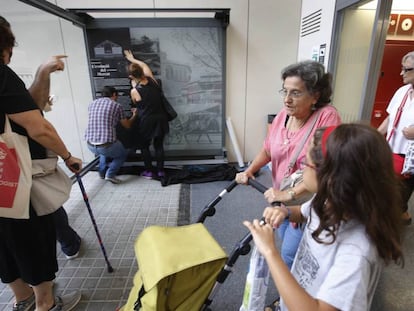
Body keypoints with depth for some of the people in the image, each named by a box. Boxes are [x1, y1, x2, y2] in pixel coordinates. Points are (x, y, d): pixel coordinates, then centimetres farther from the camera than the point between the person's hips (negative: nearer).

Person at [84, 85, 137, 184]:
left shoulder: (92, 104, 12)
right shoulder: (117, 106, 0)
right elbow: (127, 125, 11)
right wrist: (134, 115, 30)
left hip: (90, 145, 6)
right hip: (106, 145, -5)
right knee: (123, 154, 25)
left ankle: (102, 172, 28)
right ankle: (110, 173, 6)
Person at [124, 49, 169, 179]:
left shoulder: (134, 91, -17)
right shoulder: (152, 80, -4)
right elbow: (145, 66, 17)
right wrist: (132, 59, 30)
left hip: (146, 122, -4)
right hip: (160, 119, 5)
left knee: (144, 147, 16)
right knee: (159, 145, 15)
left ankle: (149, 171, 22)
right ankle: (161, 171, 22)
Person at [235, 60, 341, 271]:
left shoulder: (327, 116, -24)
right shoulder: (283, 115, -4)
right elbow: (268, 150, 9)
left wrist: (290, 194, -31)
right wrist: (250, 170, -7)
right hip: (282, 198, 7)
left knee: (290, 254, 1)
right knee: (286, 244, 24)